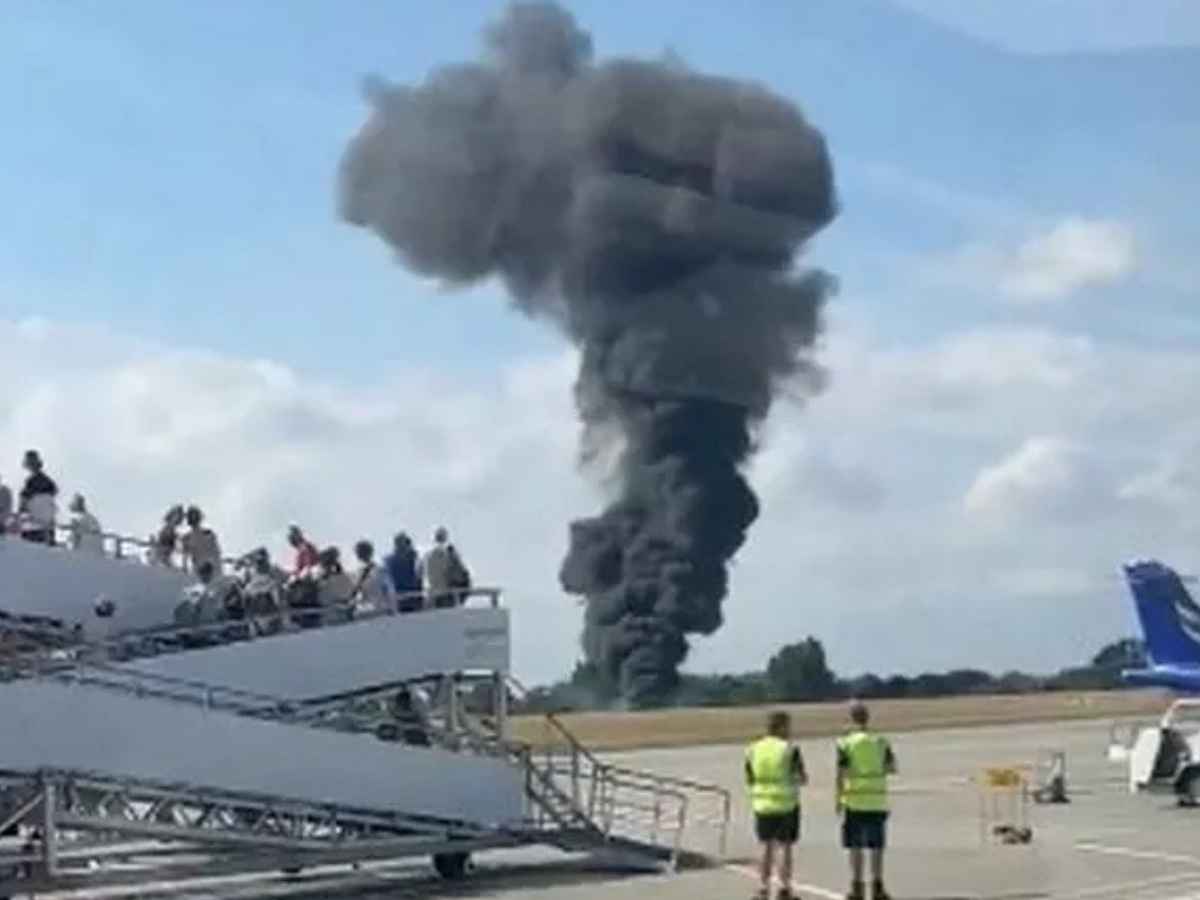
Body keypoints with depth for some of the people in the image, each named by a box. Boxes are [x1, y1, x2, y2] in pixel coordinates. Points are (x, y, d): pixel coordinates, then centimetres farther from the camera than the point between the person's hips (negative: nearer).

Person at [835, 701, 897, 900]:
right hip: (877, 801, 2)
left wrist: (837, 799, -4)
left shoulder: (845, 743, -6)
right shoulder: (881, 742, 2)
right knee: (876, 846, 10)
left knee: (855, 846, 5)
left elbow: (841, 774, -10)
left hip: (854, 801, -2)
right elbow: (892, 768, 3)